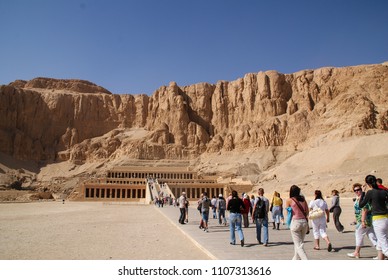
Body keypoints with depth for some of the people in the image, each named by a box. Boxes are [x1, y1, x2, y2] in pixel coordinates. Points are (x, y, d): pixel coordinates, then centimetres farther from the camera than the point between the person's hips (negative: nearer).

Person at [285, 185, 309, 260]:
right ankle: (296, 259, 34)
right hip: (304, 222, 5)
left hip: (295, 222, -5)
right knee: (300, 243, 21)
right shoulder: (303, 199, 6)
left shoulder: (289, 200, -5)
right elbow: (307, 211, 10)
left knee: (298, 245, -1)